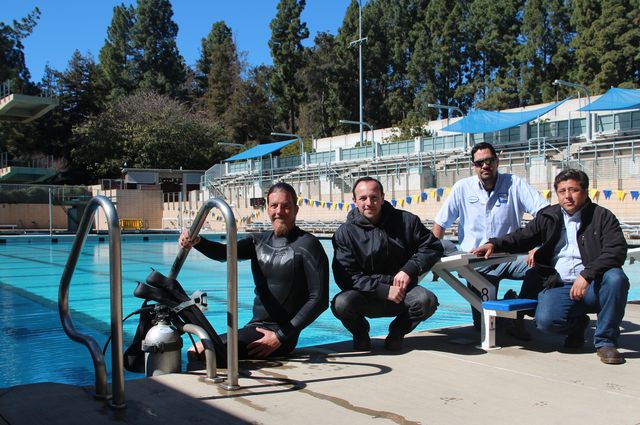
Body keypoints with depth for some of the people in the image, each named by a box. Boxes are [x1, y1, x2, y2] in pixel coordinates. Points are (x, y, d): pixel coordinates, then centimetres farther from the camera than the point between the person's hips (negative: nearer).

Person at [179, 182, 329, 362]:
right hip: (255, 326, 7)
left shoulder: (307, 245, -9)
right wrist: (197, 242, -30)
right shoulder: (260, 241, 10)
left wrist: (282, 337, -17)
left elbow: (319, 300, -13)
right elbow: (225, 252, -7)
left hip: (280, 333, -7)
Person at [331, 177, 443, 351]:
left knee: (427, 301, -30)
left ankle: (397, 332, 4)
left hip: (402, 292, 1)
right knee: (341, 304, -32)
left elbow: (432, 247, 5)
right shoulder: (345, 233, -5)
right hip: (365, 296, -1)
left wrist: (409, 270, -12)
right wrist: (384, 290, -20)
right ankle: (361, 334, 5)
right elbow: (347, 277, -11)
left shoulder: (406, 221, 1)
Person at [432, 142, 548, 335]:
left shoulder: (514, 184, -1)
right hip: (476, 261, 0)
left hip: (508, 256, 0)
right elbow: (440, 225, 5)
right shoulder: (462, 188, 2)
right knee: (483, 323, -10)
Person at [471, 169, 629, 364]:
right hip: (559, 287, 1)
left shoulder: (602, 216, 2)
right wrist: (494, 244, -1)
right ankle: (577, 325, 12)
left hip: (593, 286, -1)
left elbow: (617, 250, -11)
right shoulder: (548, 217, 13)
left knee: (616, 277, -33)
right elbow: (523, 237, 18)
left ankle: (606, 341, -12)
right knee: (546, 320, -28)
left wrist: (587, 275, -25)